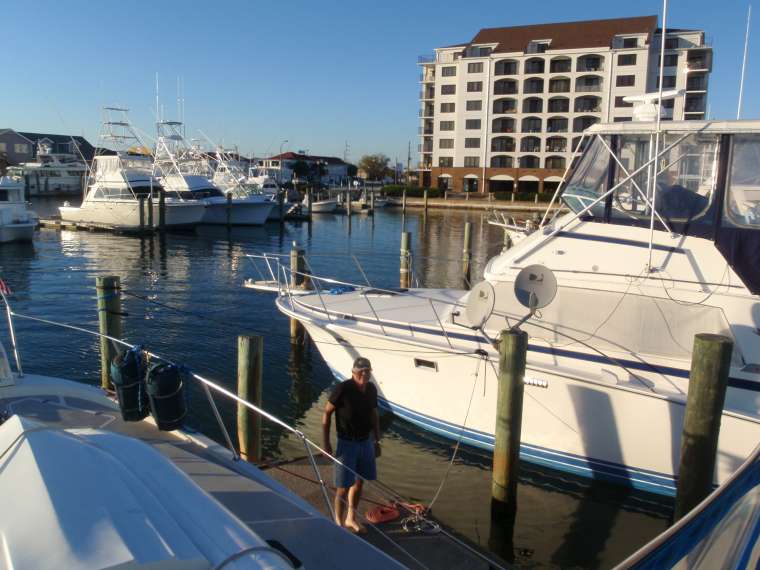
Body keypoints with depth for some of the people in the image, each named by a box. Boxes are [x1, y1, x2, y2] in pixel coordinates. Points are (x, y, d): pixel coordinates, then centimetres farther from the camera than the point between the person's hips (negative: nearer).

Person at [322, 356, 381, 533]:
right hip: (347, 443, -6)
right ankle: (339, 523, 19)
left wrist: (377, 440, 13)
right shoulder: (343, 389, -19)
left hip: (366, 442, 6)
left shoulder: (371, 389, -1)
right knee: (344, 486, 1)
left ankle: (351, 518, 35)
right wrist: (325, 442, -12)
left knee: (359, 482, 17)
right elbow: (327, 413, -12)